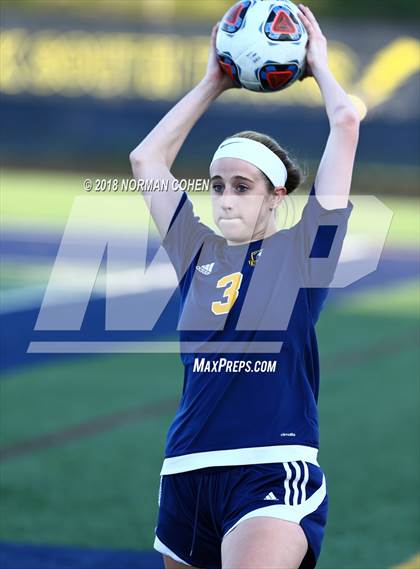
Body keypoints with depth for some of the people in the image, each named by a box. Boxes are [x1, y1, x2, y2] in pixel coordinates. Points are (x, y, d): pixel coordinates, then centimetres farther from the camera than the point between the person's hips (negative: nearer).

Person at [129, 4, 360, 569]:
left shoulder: (301, 249, 5)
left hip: (274, 468, -5)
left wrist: (318, 66, 19)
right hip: (187, 472, 5)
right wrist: (213, 82, 27)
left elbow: (346, 122, 2)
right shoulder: (199, 255, 16)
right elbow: (147, 160, 22)